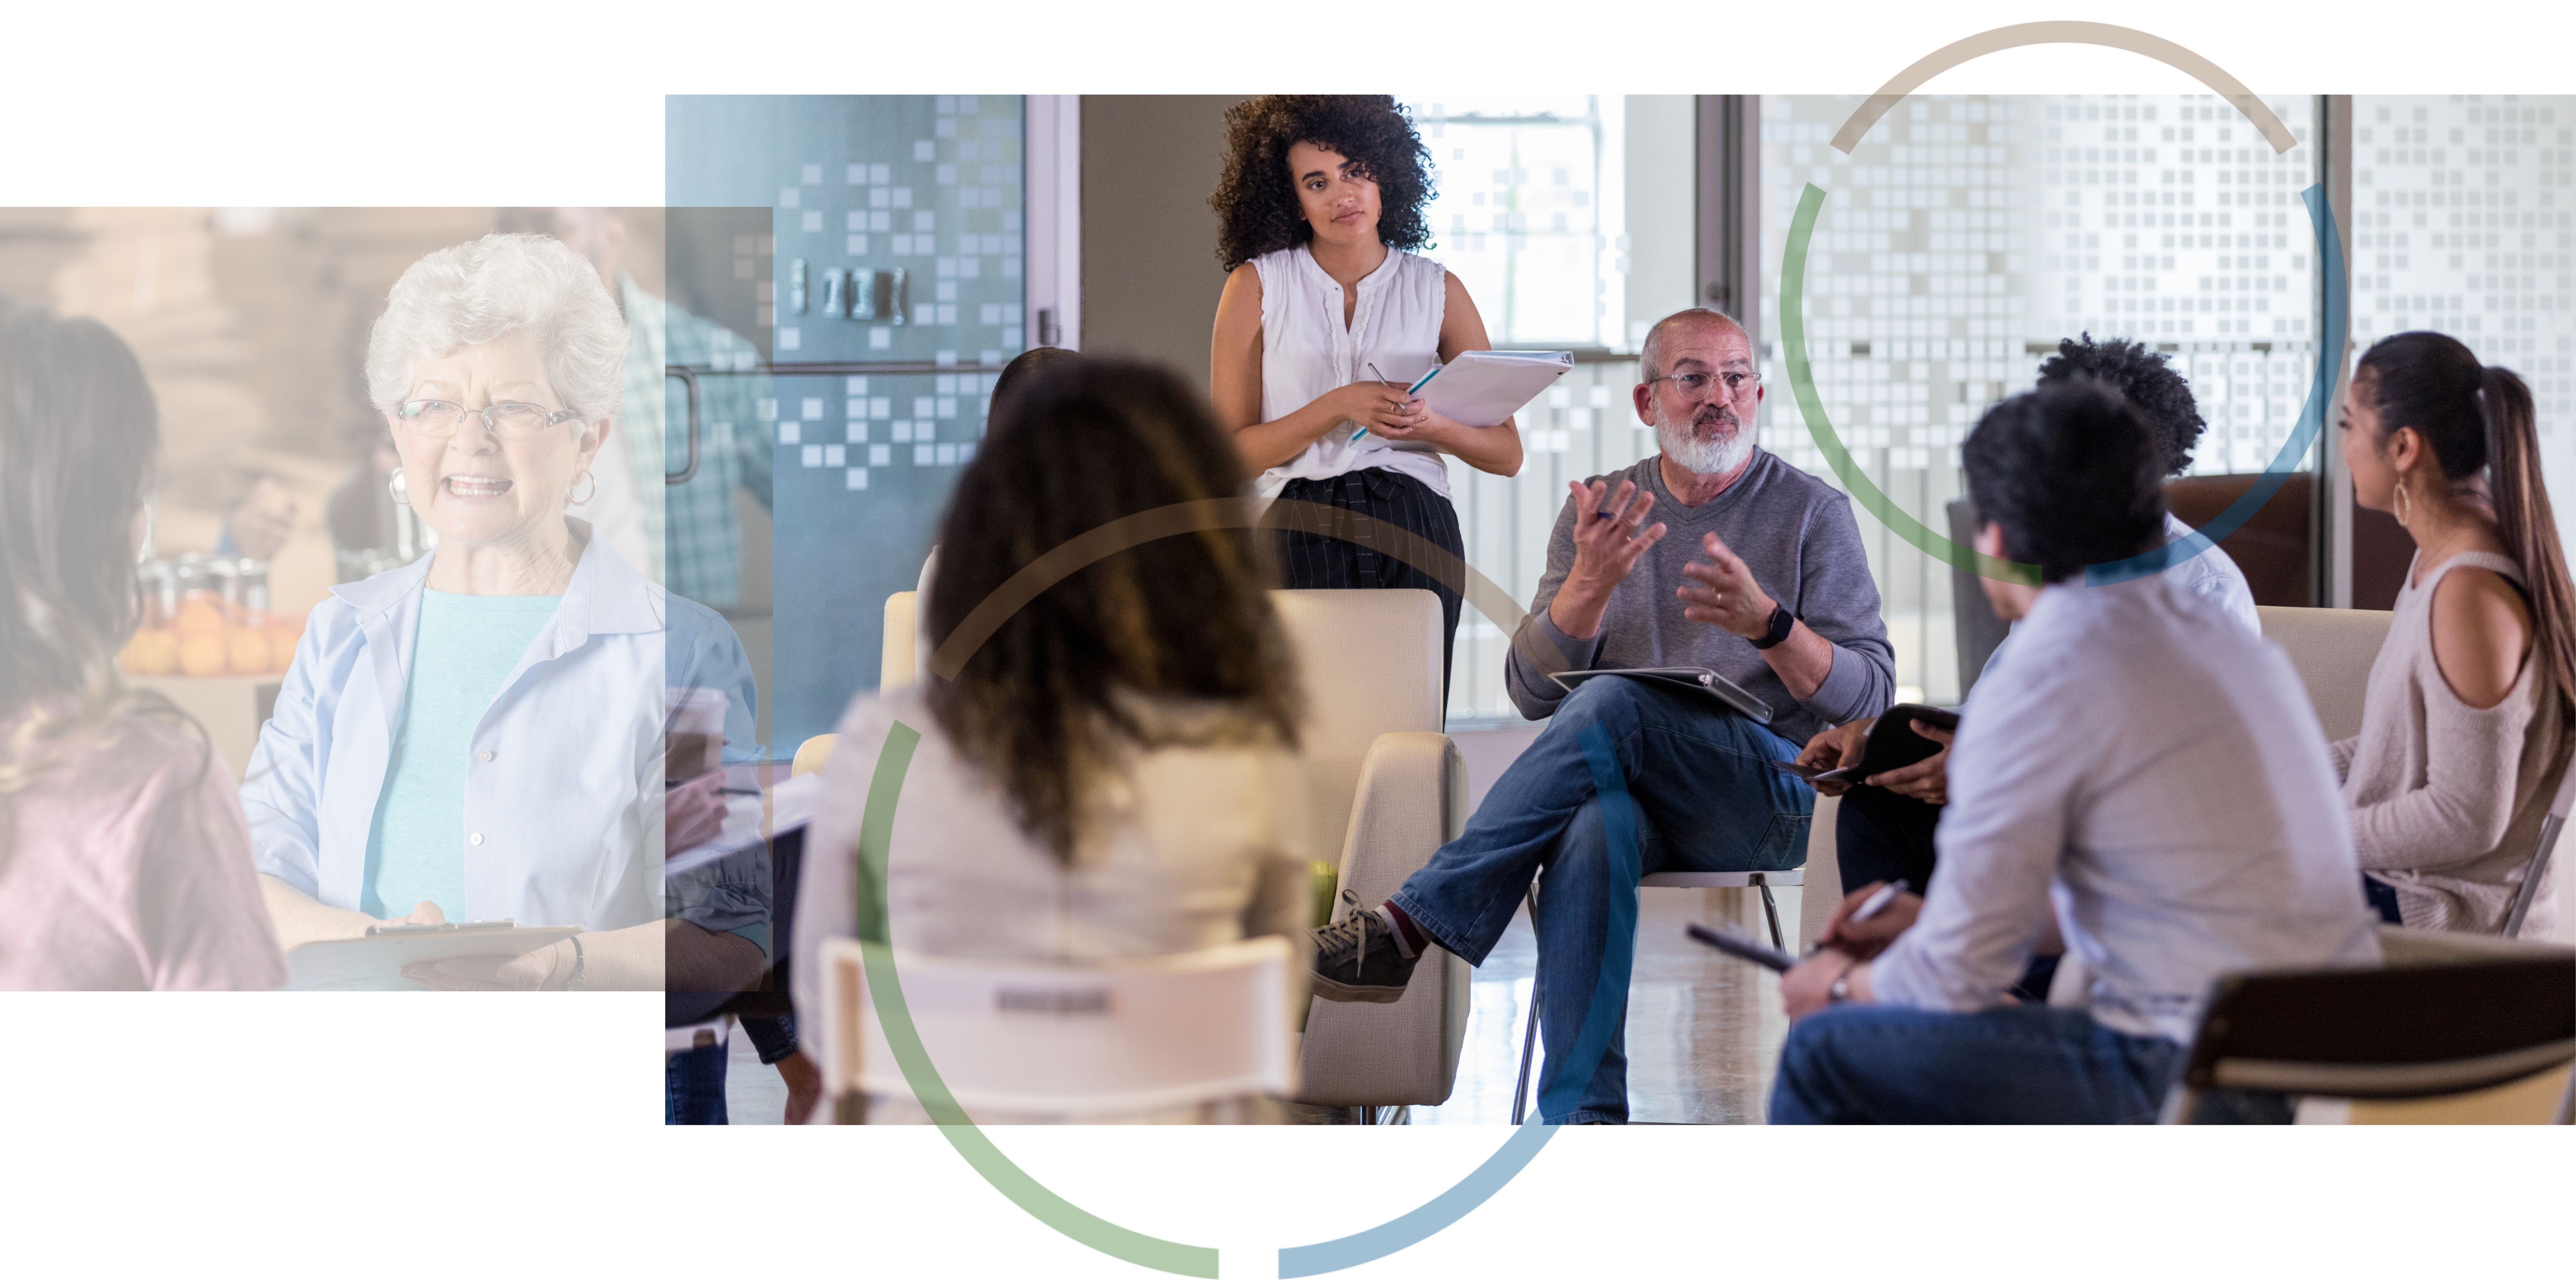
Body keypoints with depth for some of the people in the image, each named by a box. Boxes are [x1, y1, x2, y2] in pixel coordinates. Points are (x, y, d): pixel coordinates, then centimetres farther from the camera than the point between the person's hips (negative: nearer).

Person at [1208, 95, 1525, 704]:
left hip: (1414, 535, 1)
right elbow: (1229, 454, -1)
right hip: (1298, 534, -1)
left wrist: (1431, 425, -8)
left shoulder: (1437, 289, 10)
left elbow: (1506, 453, 12)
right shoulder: (1256, 286, 5)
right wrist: (1340, 407, -11)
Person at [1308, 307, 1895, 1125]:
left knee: (1616, 703, -32)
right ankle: (1584, 1118, -43)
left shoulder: (1812, 512, 6)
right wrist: (1591, 583, -14)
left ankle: (1412, 926, -32)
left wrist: (1767, 623, -21)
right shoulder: (1598, 514, 14)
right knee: (1596, 824, -37)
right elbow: (1532, 693, 5)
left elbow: (1868, 696, -1)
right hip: (1631, 787, 2)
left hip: (1774, 800, -2)